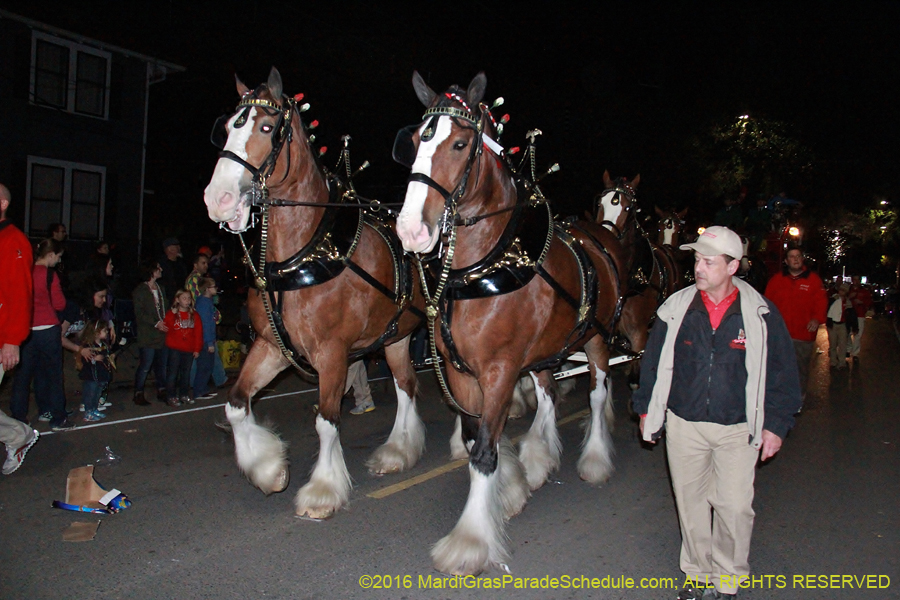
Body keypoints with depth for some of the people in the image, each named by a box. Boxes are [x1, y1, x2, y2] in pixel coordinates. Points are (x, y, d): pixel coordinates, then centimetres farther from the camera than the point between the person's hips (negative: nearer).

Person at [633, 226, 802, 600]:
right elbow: (653, 363, 6)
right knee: (691, 502, 12)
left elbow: (781, 373, 2)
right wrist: (646, 410, 9)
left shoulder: (761, 315, -6)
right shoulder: (676, 309, -3)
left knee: (734, 507, 0)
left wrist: (776, 424, 0)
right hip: (684, 425, 2)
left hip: (737, 429, -1)